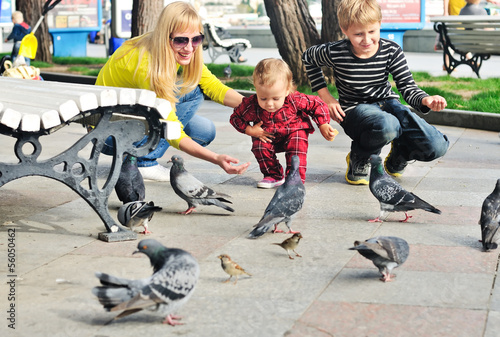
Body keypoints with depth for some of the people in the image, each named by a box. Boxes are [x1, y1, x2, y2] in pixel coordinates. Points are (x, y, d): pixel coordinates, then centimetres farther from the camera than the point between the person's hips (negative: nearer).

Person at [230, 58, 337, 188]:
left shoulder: (295, 100, -30)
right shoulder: (251, 105, -28)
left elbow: (317, 105, -14)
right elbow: (235, 117, -9)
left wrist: (323, 126, -16)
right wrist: (250, 130, -23)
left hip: (293, 133, -1)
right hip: (268, 137, 1)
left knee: (298, 140, -30)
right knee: (259, 145, -25)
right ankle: (274, 176, -5)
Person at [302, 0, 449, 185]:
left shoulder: (392, 51, -9)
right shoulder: (335, 53, -14)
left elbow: (408, 87, -10)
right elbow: (308, 57, 7)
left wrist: (426, 100, -34)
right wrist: (326, 97, 1)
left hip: (388, 103, 3)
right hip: (354, 110, -3)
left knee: (437, 147, -18)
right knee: (387, 126, -42)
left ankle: (398, 154, 17)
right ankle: (358, 160, -8)